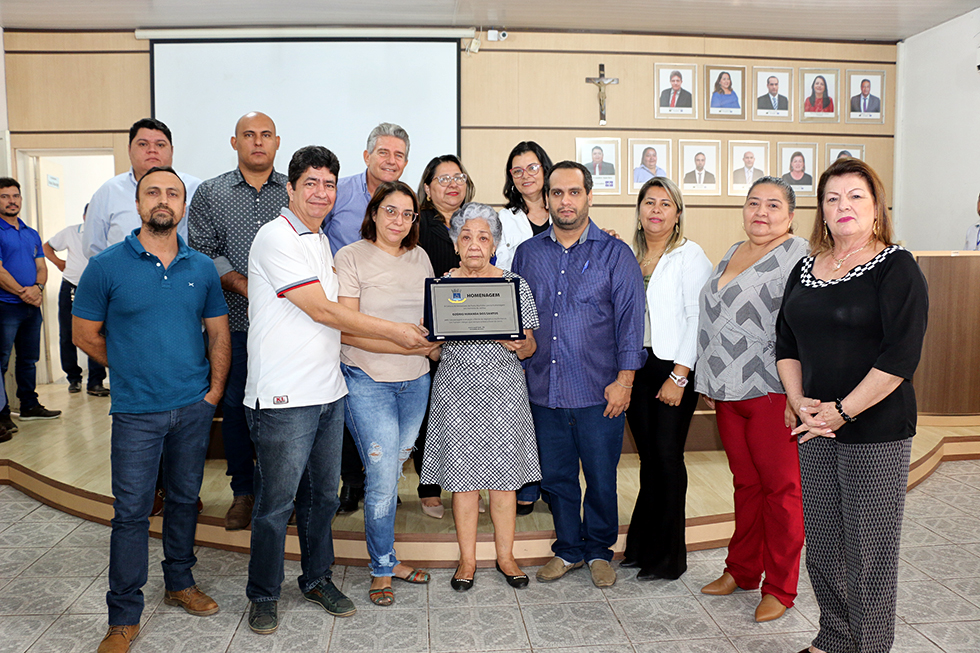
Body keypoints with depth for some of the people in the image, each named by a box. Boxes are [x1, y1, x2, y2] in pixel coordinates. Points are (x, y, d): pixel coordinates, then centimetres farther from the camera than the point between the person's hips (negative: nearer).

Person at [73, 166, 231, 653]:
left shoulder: (201, 268, 4)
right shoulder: (107, 265, -5)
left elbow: (219, 334, 9)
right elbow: (86, 335, 2)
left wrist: (213, 391, 1)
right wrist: (134, 370, 4)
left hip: (194, 408, 3)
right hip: (136, 411, -3)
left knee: (185, 499, 15)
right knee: (132, 512, 1)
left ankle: (180, 583, 34)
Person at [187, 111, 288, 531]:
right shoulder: (210, 193, 10)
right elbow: (201, 251, 2)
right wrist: (244, 285, -11)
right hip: (234, 320, 1)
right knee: (235, 405, 6)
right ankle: (243, 492, 20)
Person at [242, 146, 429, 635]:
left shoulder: (320, 240, 16)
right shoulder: (277, 237, -12)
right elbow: (321, 311, -16)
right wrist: (392, 332, -11)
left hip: (328, 391, 8)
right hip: (284, 397, -8)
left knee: (322, 495, 17)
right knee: (277, 503, 5)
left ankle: (317, 579, 34)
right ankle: (263, 595, 23)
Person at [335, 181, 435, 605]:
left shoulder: (419, 257, 11)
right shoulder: (351, 257, -7)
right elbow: (345, 329, -14)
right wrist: (405, 343, -20)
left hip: (415, 380, 5)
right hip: (368, 382, -5)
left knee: (392, 473, 14)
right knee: (382, 477, -3)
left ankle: (386, 557, 30)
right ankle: (382, 567, 17)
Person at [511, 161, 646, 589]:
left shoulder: (615, 254, 0)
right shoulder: (528, 253, 9)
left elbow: (630, 318, -3)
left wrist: (624, 380, -9)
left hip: (599, 393, -3)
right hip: (544, 390, 3)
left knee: (601, 477, 8)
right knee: (555, 477, 12)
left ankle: (599, 551, 29)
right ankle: (568, 549, 31)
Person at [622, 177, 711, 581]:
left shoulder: (690, 256, -4)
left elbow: (698, 319, -10)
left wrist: (679, 376, -15)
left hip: (673, 368, -5)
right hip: (635, 367, 5)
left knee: (667, 459, -1)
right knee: (648, 458, 12)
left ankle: (668, 558, 14)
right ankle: (642, 547, 23)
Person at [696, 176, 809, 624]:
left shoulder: (799, 257, -7)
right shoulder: (732, 254, 16)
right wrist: (708, 383, 18)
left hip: (772, 392, -6)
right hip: (728, 391, 7)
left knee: (780, 488, 3)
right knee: (745, 483, 16)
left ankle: (779, 588, 17)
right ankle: (741, 571, 29)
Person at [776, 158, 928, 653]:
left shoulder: (896, 268, -7)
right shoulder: (806, 269, 10)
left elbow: (901, 356, -16)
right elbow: (786, 344, 11)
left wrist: (841, 411, -16)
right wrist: (800, 402, -3)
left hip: (877, 431, -5)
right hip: (815, 427, 6)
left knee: (869, 549, 3)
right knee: (821, 545, 14)